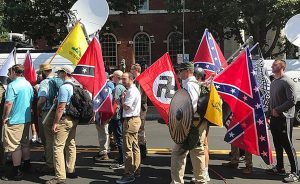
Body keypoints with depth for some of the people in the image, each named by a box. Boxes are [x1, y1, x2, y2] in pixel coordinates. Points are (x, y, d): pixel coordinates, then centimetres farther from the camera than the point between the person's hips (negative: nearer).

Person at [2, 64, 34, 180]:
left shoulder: (12, 85, -16)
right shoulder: (28, 84, 9)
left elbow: (8, 103, -21)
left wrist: (5, 117, -11)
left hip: (15, 120, -8)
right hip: (27, 119, 8)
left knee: (14, 145, -1)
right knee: (25, 143, 18)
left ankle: (16, 172, 3)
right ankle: (26, 165, 30)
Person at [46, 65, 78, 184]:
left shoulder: (64, 87, -16)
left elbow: (61, 107, -20)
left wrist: (55, 123, -17)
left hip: (65, 119, -9)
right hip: (74, 119, 9)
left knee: (58, 147, -6)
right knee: (71, 145, 16)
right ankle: (71, 171, 26)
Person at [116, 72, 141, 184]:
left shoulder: (132, 92, -16)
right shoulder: (132, 90, 17)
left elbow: (126, 107, -19)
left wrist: (122, 98, -4)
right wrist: (124, 98, 4)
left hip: (131, 120, -11)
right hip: (133, 120, 11)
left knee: (127, 147, -9)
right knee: (134, 146, 17)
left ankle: (129, 174, -6)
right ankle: (135, 169, 27)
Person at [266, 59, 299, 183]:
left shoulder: (287, 82, -10)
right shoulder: (273, 82, 17)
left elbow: (292, 100, -18)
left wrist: (278, 110, -14)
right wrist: (268, 116, 17)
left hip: (284, 118, -8)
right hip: (275, 118, 8)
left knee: (287, 145, -6)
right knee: (277, 144, 13)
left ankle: (295, 172, 0)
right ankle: (280, 168, 24)